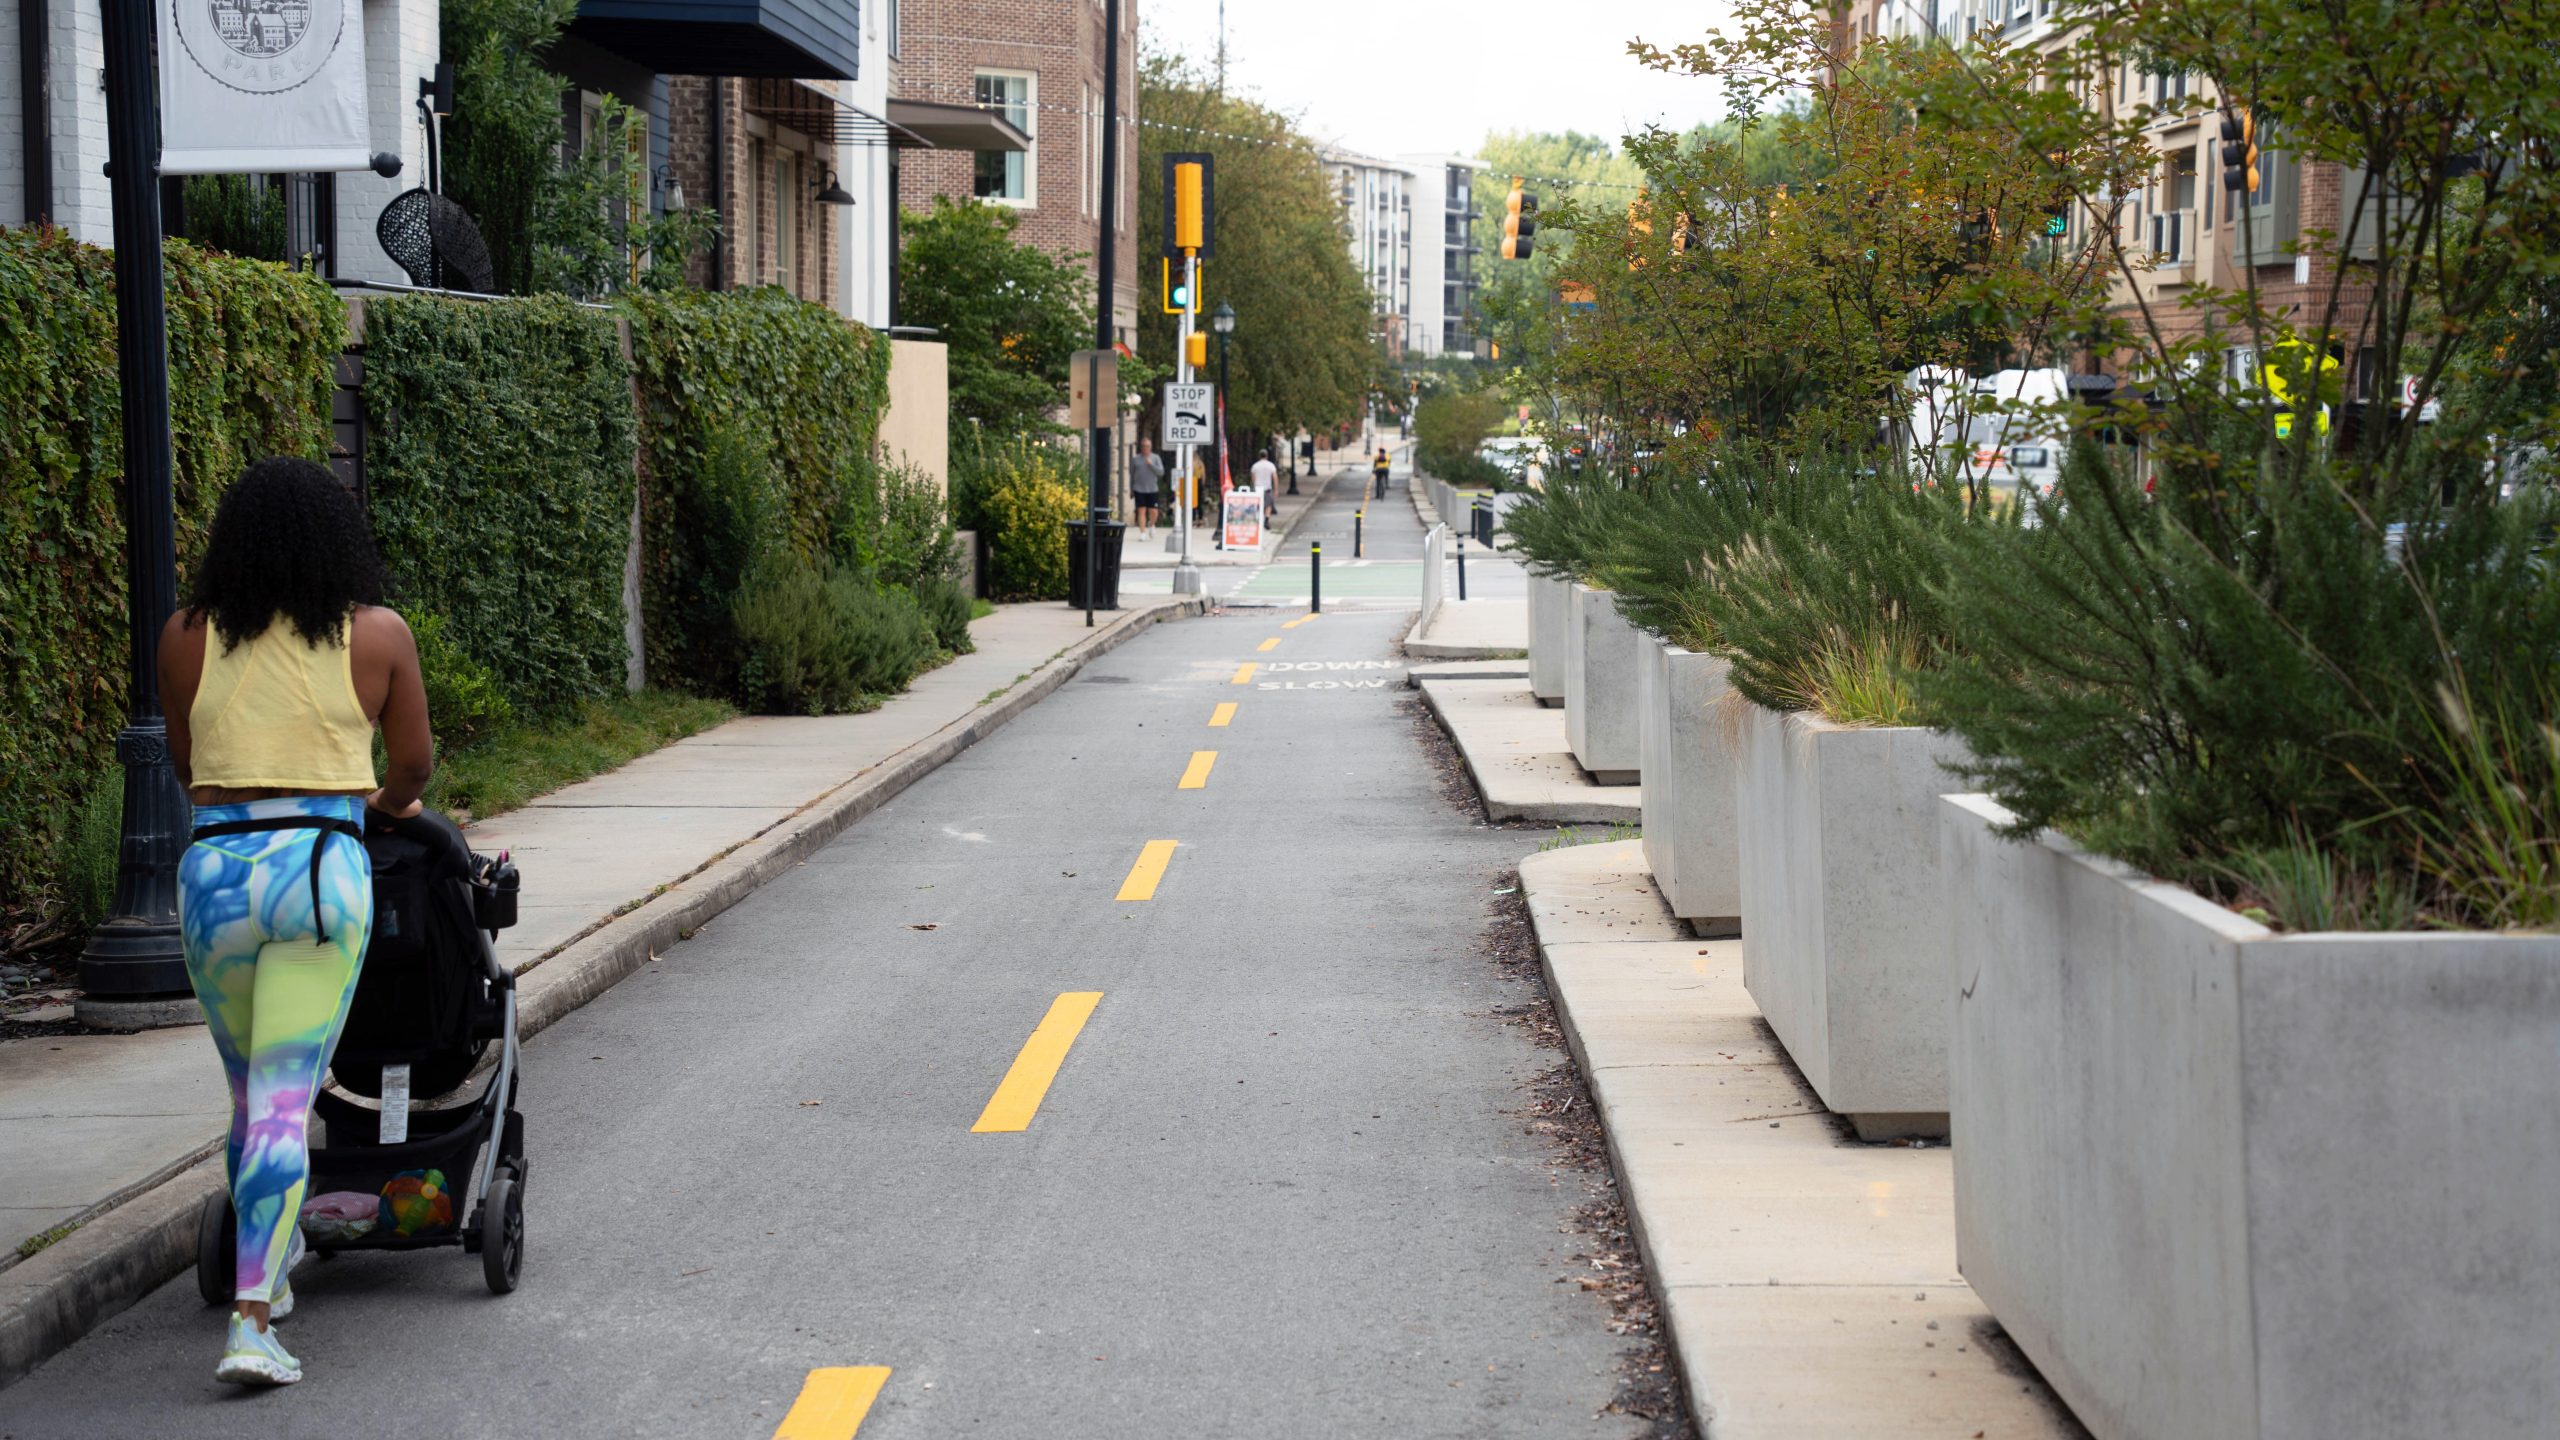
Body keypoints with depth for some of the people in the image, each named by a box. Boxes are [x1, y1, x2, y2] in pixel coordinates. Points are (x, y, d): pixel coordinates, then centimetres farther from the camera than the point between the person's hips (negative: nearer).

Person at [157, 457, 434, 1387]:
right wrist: (385, 803, 34)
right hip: (322, 868, -2)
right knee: (284, 1104, -6)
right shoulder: (377, 635, 2)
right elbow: (415, 763, 11)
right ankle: (251, 1325, -15)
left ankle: (268, 1270, 36)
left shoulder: (187, 637, 6)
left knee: (250, 1093, 21)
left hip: (213, 866, 2)